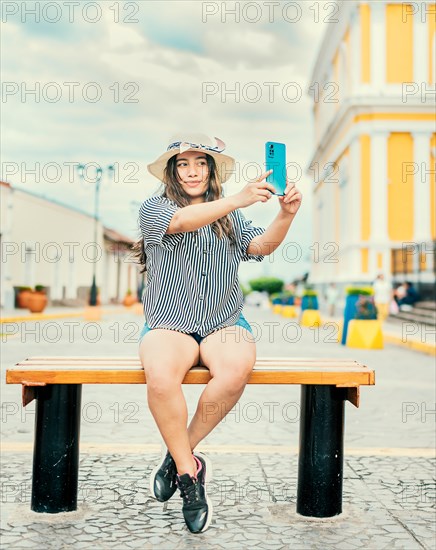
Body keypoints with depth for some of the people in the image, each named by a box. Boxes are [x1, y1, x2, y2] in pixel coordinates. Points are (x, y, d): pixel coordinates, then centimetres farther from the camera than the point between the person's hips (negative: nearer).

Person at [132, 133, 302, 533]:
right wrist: (238, 200, -34)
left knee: (237, 369, -32)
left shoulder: (230, 217, 15)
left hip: (224, 322, 2)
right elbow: (182, 220, -19)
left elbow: (260, 246, -3)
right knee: (160, 377, -34)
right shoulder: (154, 208, 5)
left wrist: (285, 216, -24)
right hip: (169, 323, -2)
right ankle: (190, 473, -14)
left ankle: (179, 453, -10)